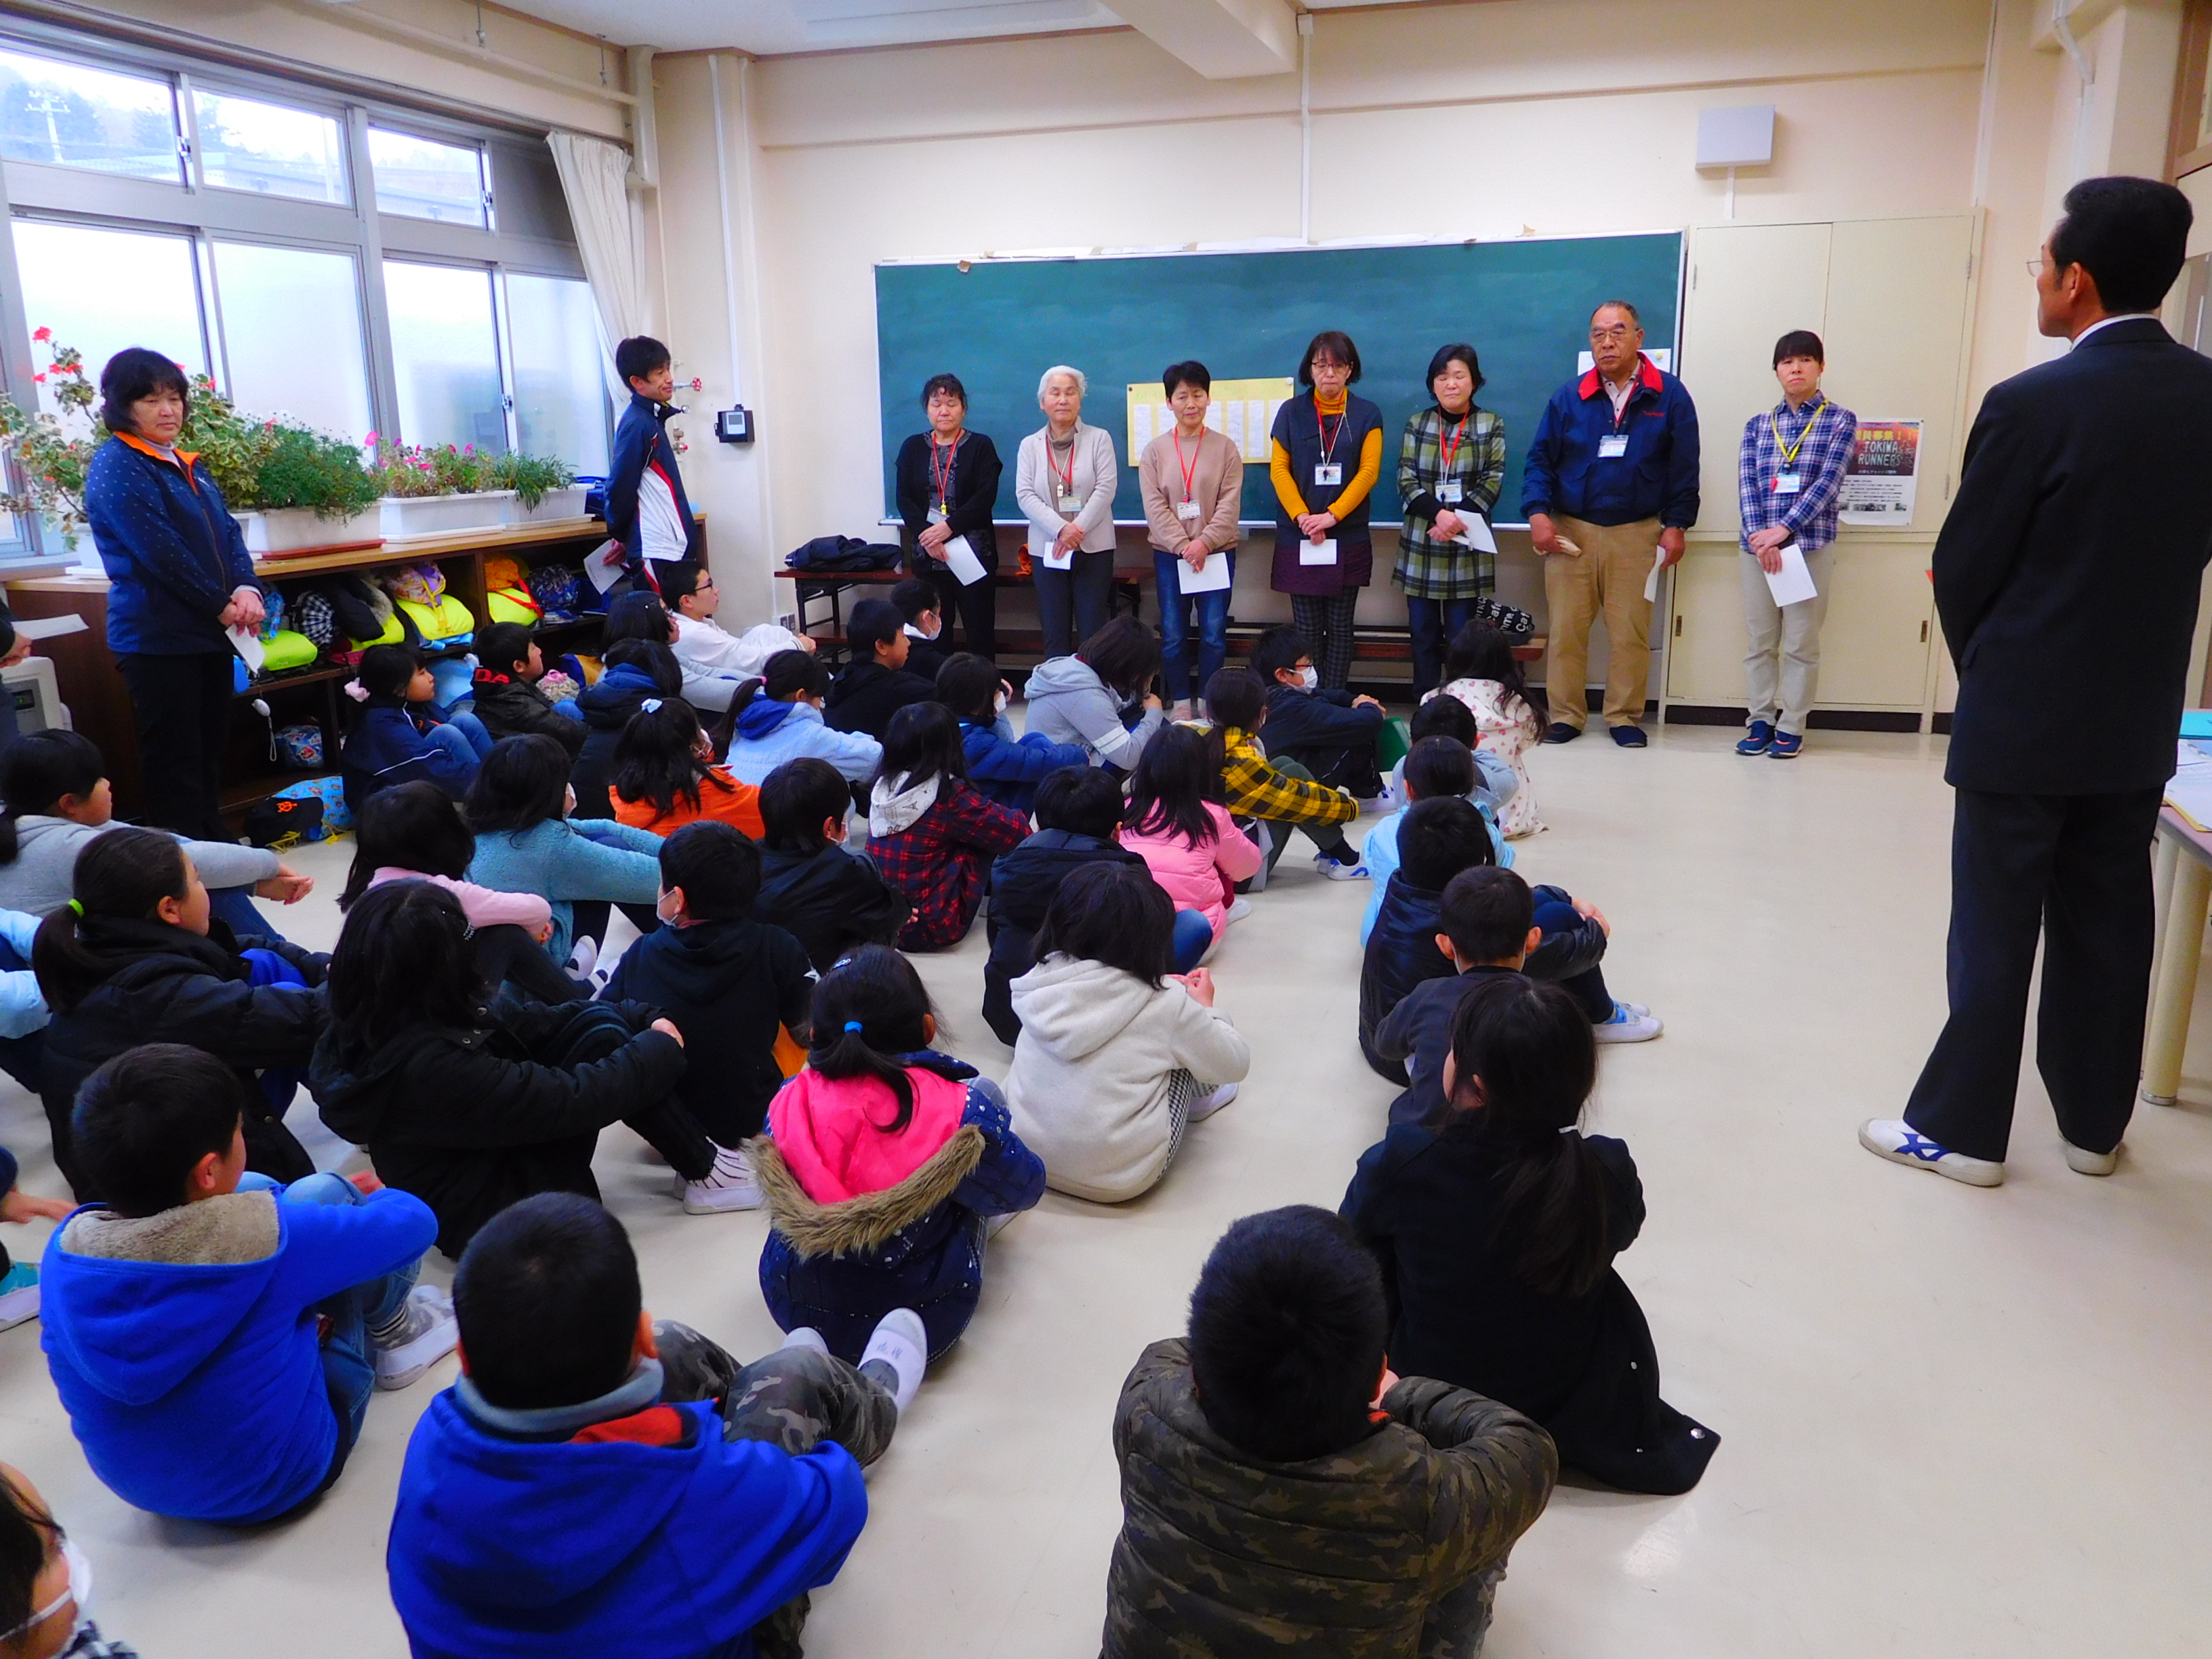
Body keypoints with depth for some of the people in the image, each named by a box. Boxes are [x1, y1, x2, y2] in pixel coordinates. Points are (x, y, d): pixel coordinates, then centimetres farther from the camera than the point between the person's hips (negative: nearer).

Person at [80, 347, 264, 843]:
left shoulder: (189, 465, 15)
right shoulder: (116, 467, -11)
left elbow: (228, 531, 9)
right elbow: (160, 551, -18)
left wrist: (247, 588, -9)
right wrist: (220, 604, -14)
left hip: (212, 632, 8)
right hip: (157, 638, -8)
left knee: (211, 750, 15)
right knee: (175, 762, -3)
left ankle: (215, 844, 26)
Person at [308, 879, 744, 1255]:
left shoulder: (362, 1029, -8)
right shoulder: (429, 1065, -34)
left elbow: (511, 1020, -1)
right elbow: (572, 1101, -27)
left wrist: (646, 1021, -1)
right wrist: (661, 1047, -10)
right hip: (498, 1213, -8)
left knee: (601, 1019, 0)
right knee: (603, 1038, -14)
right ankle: (703, 1171, 4)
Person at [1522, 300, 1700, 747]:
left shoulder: (1670, 396, 3)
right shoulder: (1569, 397, 5)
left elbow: (1684, 469, 4)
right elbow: (1539, 460, 6)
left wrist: (1675, 525, -1)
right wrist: (1537, 513, -8)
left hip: (1636, 534, -1)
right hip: (1569, 531, 1)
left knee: (1630, 631, 2)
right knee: (1566, 629, 1)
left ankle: (1625, 717, 15)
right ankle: (1566, 715, 13)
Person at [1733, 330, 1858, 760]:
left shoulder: (1840, 421, 2)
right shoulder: (1758, 425, 10)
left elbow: (1828, 482, -9)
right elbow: (1747, 485, 0)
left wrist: (1784, 529, -20)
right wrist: (1761, 538, -15)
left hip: (1811, 545, -2)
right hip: (1758, 546, 3)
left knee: (1801, 643, 2)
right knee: (1759, 640, 6)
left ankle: (1791, 726, 10)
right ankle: (1761, 720, 16)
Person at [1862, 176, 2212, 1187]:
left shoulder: (2033, 404, -18)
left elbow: (1961, 568, -11)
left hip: (2024, 717, -6)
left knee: (1996, 932, 4)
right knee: (2109, 927, 15)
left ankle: (1962, 1130, 14)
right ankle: (2093, 1124, 28)